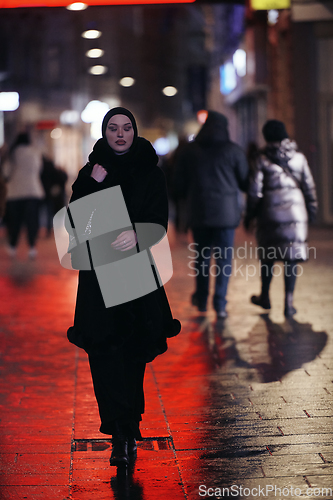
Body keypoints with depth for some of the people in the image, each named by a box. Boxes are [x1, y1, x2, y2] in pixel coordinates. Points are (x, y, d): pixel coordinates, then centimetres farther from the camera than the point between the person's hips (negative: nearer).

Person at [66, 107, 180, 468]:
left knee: (133, 351, 3)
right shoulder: (90, 172, 8)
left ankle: (125, 429, 16)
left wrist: (137, 234, -28)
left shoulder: (150, 173, 3)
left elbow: (159, 222, -7)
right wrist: (92, 184, -12)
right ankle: (123, 431, -3)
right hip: (98, 274, 1)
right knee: (105, 350, -8)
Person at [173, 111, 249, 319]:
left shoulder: (189, 151, 3)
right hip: (226, 213, -2)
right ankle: (220, 304, -2)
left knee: (202, 256, 15)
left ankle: (202, 300, 24)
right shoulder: (234, 151, -3)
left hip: (198, 213, 2)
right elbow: (245, 183, 1)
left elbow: (180, 187, 6)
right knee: (224, 258, 2)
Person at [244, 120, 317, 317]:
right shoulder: (299, 157, 2)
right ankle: (289, 303, 0)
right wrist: (312, 210, 15)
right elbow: (309, 187, 5)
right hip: (296, 213, 1)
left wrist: (250, 215, 4)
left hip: (270, 213, -1)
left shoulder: (263, 159, -5)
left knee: (268, 256, 14)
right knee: (292, 257, 3)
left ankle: (265, 296, 28)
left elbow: (255, 190, -6)